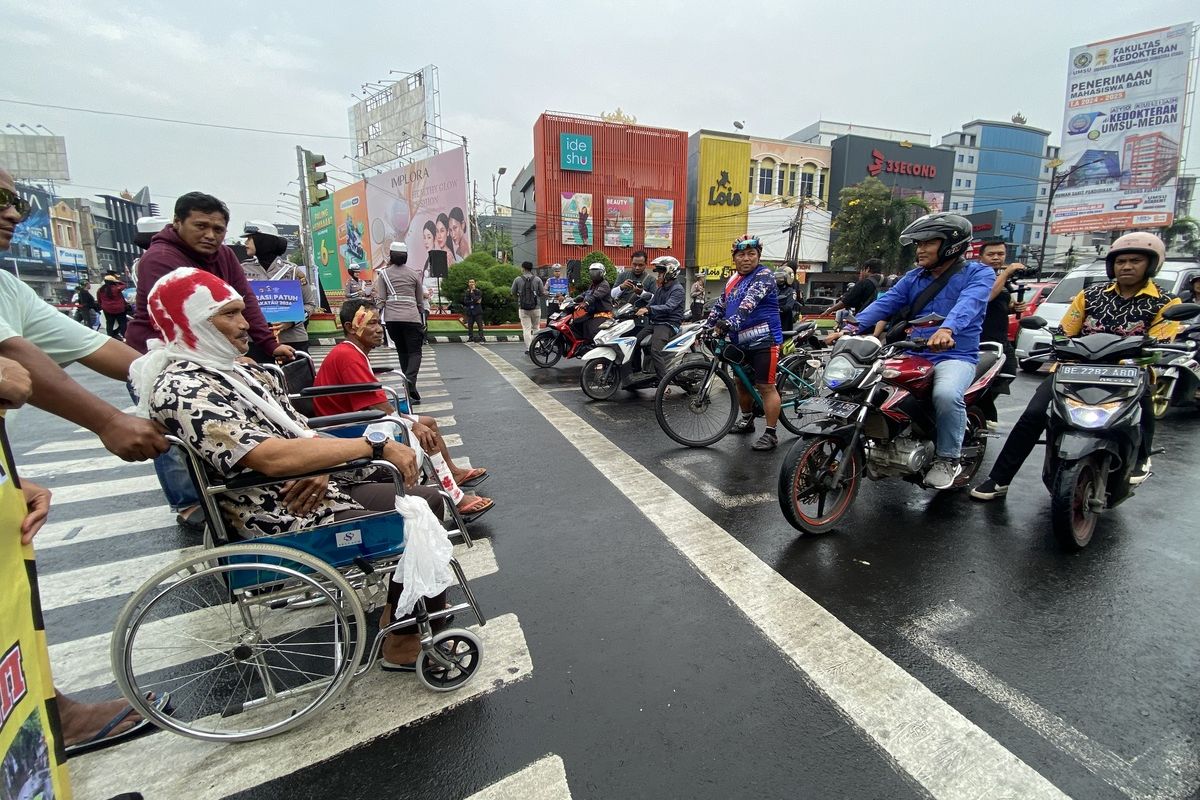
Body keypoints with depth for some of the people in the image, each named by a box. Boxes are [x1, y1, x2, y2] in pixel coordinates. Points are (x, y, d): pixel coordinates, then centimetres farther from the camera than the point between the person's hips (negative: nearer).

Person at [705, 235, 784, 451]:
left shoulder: (764, 275, -11)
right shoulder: (734, 279, 14)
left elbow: (750, 302, -28)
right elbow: (720, 305, 18)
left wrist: (731, 323, -41)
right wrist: (706, 326, 7)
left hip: (763, 340, -8)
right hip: (741, 342, 8)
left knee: (765, 386, -6)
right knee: (741, 382, 17)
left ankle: (771, 433, 1)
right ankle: (747, 420, 37)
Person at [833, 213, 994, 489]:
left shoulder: (978, 273, -1)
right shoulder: (914, 277, 15)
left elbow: (968, 304, -23)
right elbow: (886, 302, -1)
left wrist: (947, 329, -46)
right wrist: (853, 327, -19)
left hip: (955, 355, -5)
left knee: (946, 394, -35)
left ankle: (948, 458, -10)